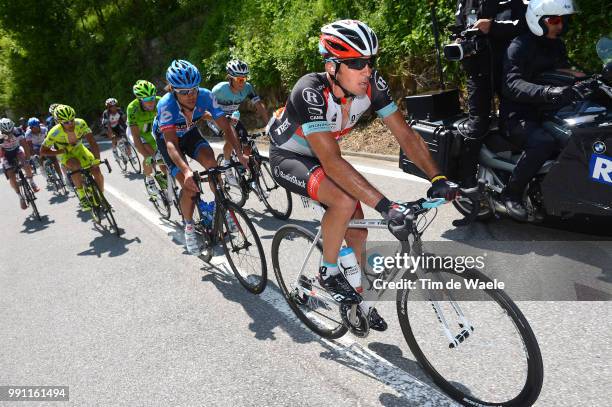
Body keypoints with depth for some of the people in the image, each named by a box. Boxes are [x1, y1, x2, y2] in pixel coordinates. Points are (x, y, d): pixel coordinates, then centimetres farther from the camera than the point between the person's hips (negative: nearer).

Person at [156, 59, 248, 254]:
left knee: (211, 162, -27)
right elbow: (171, 143, -44)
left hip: (190, 133, 3)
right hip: (168, 139, -2)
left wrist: (240, 154, -44)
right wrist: (186, 170, -61)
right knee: (189, 186, -17)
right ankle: (189, 227, 8)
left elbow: (226, 127, -29)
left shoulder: (205, 96, -29)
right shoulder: (166, 104, -36)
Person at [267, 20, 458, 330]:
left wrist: (437, 178, -28)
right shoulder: (310, 92, -35)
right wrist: (384, 205, -48)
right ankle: (328, 272, -6)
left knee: (357, 230, 3)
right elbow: (331, 161, -43)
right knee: (345, 200, -33)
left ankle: (359, 301, 26)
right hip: (287, 159, -6)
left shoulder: (372, 85, -18)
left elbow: (405, 134, -15)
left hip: (320, 157, 6)